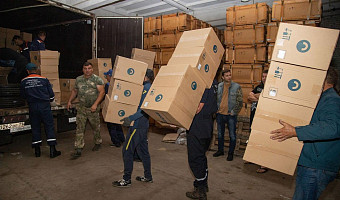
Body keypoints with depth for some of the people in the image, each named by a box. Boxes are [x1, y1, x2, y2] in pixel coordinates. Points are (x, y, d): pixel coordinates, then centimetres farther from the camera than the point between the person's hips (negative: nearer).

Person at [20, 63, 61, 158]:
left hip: (32, 106, 2)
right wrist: (49, 100, 23)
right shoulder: (44, 79, -1)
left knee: (35, 128, 11)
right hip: (44, 105, -2)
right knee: (49, 127, 1)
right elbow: (51, 94, 3)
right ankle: (52, 150, -1)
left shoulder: (23, 81, 5)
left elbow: (24, 95, 14)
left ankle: (37, 151, 17)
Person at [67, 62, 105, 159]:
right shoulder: (78, 79, 10)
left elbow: (102, 92, -12)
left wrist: (95, 104, -21)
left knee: (96, 127, 10)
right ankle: (78, 149, 4)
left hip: (93, 108, -3)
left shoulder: (97, 79, -5)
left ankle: (97, 143, 33)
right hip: (81, 108, 3)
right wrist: (69, 101, 12)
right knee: (79, 128, 0)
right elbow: (75, 91, 22)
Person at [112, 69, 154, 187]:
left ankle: (126, 180, 10)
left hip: (138, 124, -10)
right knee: (143, 150, 16)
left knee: (127, 150, -1)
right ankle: (148, 177, 27)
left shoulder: (146, 88, -16)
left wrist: (131, 118, -28)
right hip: (143, 124, 10)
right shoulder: (145, 88, 14)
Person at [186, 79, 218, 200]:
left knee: (195, 158, 3)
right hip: (208, 124, 9)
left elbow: (199, 106, -21)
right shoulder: (213, 82, 10)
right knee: (201, 156, 21)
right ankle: (204, 184, 36)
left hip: (197, 126, -9)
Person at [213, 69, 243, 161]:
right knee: (220, 134, 16)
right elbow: (215, 99, 12)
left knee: (232, 135, 6)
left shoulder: (237, 87, -7)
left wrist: (234, 112, -10)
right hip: (220, 114, 4)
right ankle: (220, 150, 33)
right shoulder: (219, 86, 3)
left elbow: (240, 101, -6)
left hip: (231, 115, -3)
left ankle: (231, 153, 22)